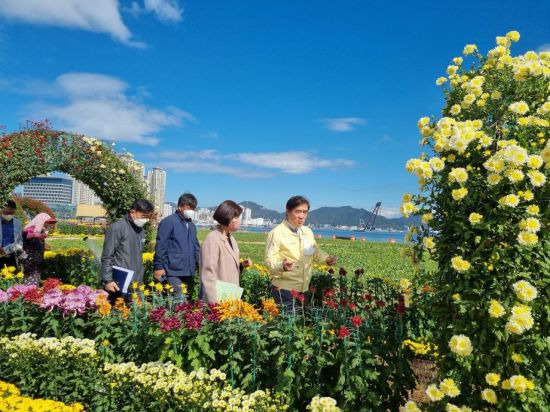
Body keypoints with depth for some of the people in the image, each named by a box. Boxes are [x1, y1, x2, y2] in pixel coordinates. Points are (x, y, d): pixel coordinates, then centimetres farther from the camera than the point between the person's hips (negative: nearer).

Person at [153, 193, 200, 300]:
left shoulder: (192, 225, 17)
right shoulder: (168, 222, -6)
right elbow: (160, 246, -9)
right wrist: (158, 266, -12)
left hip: (188, 272, 7)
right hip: (174, 271, -7)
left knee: (187, 299, 11)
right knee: (180, 299, -12)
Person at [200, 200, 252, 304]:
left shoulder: (231, 239, 11)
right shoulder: (212, 240, -15)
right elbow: (208, 274, -19)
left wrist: (241, 265, 1)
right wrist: (214, 301, -23)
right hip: (219, 298, -8)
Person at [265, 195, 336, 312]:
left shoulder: (308, 231, 6)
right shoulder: (277, 233, -14)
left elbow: (315, 252, 19)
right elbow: (269, 260, -15)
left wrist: (326, 258, -2)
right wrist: (282, 265, -36)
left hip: (304, 289, 6)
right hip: (285, 289, -6)